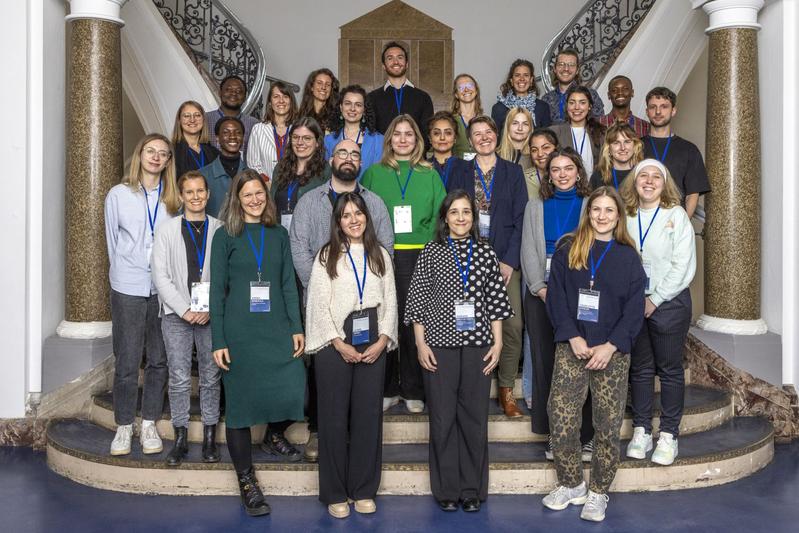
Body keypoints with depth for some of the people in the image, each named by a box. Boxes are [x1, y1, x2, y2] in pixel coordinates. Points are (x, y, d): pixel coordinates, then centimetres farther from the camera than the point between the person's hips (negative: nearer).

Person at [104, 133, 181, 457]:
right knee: (127, 361, 1)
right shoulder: (119, 194, 4)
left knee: (159, 359, 6)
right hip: (128, 288, -1)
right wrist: (123, 272, 9)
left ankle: (149, 424, 18)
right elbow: (113, 240, 10)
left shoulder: (173, 199, 7)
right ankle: (124, 426, 14)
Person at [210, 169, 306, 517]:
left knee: (292, 388, -11)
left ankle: (274, 435, 23)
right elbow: (217, 289, 0)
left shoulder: (278, 234, 11)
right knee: (240, 402, 1)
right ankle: (246, 481, 14)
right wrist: (218, 340, -5)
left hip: (277, 329, 3)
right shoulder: (226, 236, 2)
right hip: (239, 332, -2)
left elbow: (288, 284, 10)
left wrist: (297, 328, 3)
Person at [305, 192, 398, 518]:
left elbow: (390, 301, 8)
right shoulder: (326, 256, 2)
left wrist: (382, 341, -5)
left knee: (369, 415, 5)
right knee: (334, 417, 2)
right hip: (335, 344, -2)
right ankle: (335, 493, 13)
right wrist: (340, 344, -11)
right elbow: (319, 304, -3)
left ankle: (364, 490, 17)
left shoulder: (380, 255, 11)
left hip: (373, 346, 3)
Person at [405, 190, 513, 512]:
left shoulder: (485, 252, 7)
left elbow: (496, 300, 8)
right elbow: (418, 298, 2)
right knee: (442, 417, 4)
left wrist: (497, 342, 3)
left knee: (475, 417, 5)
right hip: (440, 344, -1)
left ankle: (473, 489, 18)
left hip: (477, 345, 1)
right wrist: (421, 343, -3)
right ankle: (446, 490, 17)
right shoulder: (431, 252, 3)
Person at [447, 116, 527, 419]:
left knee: (512, 325, -9)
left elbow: (520, 218, 3)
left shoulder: (513, 172, 10)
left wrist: (509, 260, -6)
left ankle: (507, 390, 5)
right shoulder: (460, 175, 12)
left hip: (505, 260, 0)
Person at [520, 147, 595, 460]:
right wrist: (541, 288, -5)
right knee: (545, 361, 1)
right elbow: (529, 250, 7)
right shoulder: (536, 206, 13)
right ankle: (553, 433, 9)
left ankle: (584, 434, 3)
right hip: (541, 293, 2)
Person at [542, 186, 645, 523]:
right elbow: (556, 297, 1)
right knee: (561, 421, -3)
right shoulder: (567, 251, 6)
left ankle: (598, 493, 17)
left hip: (612, 352, 0)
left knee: (608, 425, 3)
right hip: (571, 348, 0)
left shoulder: (628, 257, 5)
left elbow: (634, 310, 0)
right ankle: (571, 485, 17)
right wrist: (574, 338, -11)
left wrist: (609, 346, -12)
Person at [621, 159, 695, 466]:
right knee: (640, 368, 10)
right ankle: (641, 431, 20)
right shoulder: (625, 217, 5)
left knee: (670, 369, 4)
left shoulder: (676, 215, -5)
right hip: (633, 302, 3)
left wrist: (655, 299, -12)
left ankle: (668, 435, 14)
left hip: (669, 302, -3)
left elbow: (683, 265, -10)